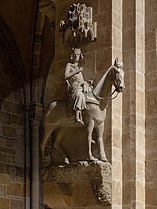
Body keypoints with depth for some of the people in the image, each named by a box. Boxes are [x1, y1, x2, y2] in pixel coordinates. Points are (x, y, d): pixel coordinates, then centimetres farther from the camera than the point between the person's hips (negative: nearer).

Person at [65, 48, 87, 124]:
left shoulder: (79, 67, 30)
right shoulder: (69, 65, 12)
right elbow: (66, 76, -4)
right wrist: (76, 71, -8)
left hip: (82, 86, 7)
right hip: (74, 86, -7)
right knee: (80, 95, -39)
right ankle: (77, 117, -48)